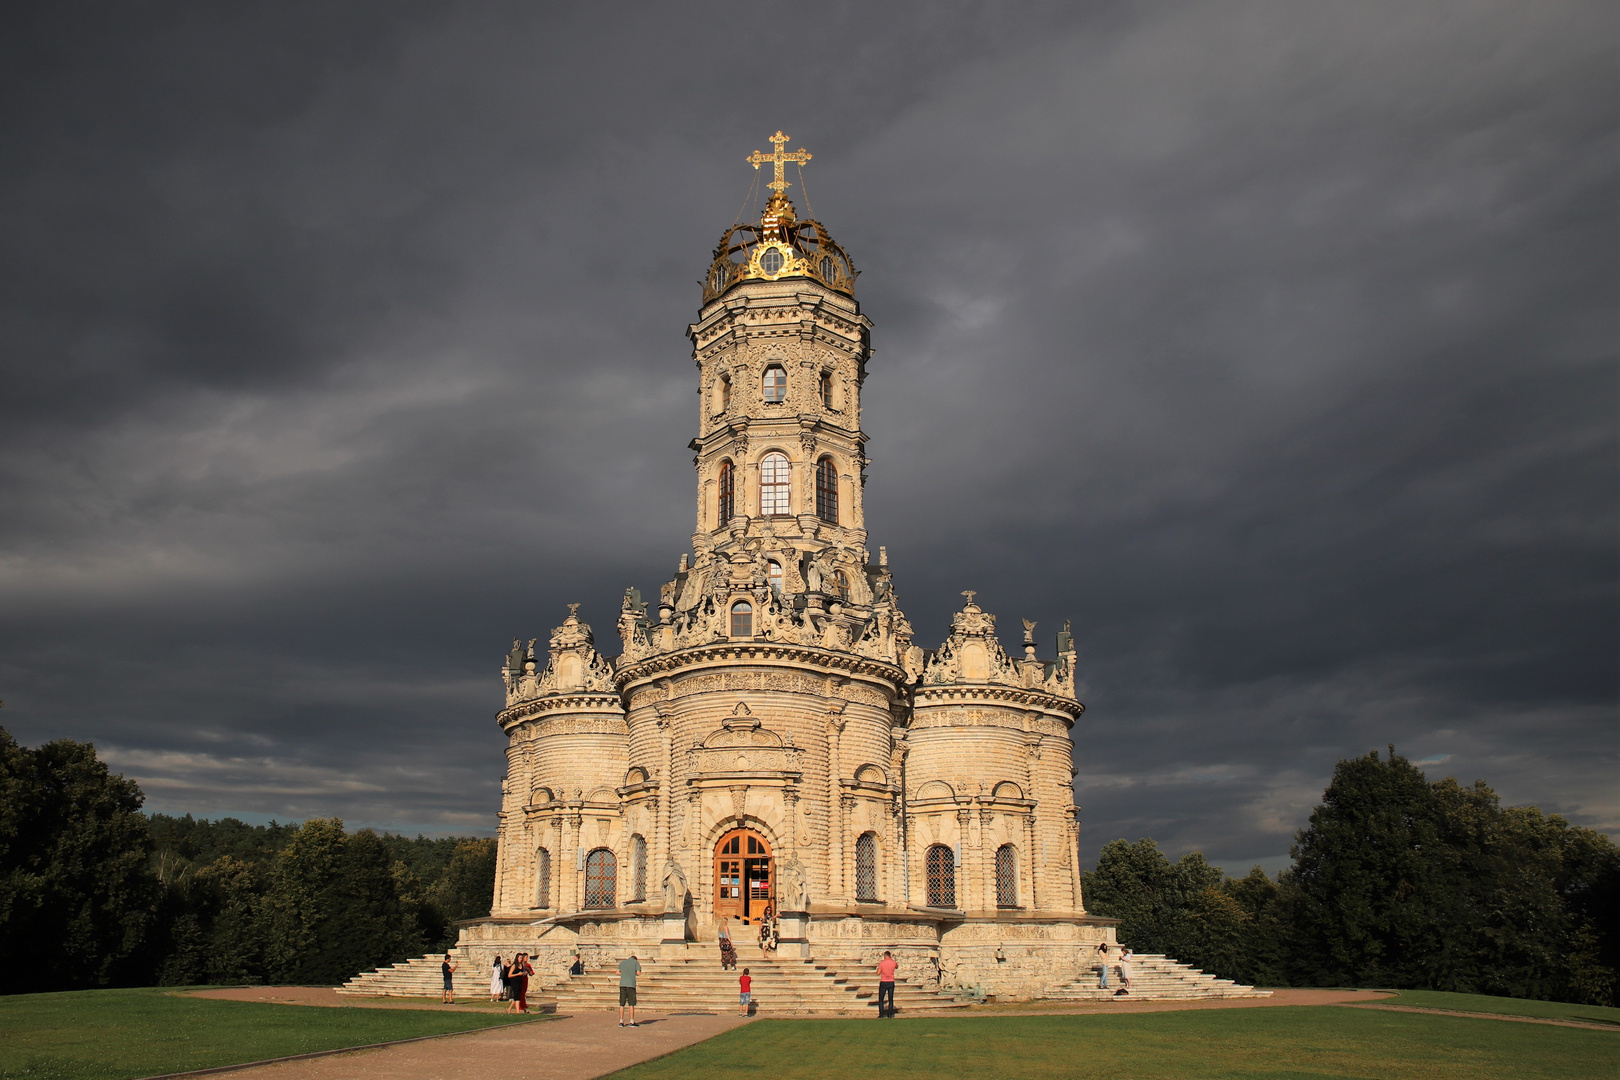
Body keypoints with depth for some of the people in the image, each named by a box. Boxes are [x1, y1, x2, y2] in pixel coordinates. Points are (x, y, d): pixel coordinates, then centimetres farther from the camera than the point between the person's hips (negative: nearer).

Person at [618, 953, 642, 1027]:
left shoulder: (622, 962, 17)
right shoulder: (636, 962, 6)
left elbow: (618, 972, 14)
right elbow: (638, 973, -2)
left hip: (622, 984, 3)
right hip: (631, 984, -3)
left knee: (622, 1004, 6)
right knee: (631, 1004, -1)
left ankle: (621, 1022, 5)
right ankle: (632, 1022, -3)